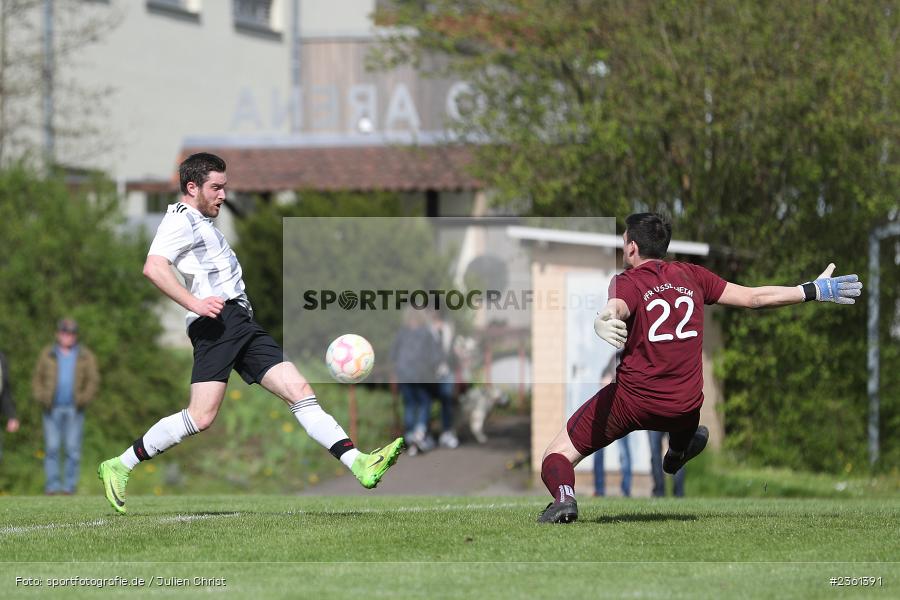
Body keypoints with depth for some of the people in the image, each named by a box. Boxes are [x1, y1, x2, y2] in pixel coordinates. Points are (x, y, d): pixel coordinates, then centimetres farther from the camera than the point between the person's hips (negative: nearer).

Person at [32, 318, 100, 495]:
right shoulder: (47, 355, 10)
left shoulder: (85, 356, 8)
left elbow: (93, 380, 6)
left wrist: (83, 398, -9)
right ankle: (52, 484, 0)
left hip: (74, 409, -1)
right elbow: (37, 379, 12)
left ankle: (70, 485, 1)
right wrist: (41, 397, -5)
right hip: (52, 409, 1)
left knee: (73, 448, -3)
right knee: (51, 447, -4)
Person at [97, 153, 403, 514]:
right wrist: (194, 304, -27)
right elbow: (153, 267, -19)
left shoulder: (202, 223, 29)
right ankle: (119, 467, -7)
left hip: (241, 322, 10)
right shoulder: (181, 219, -2)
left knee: (298, 390, -4)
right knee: (201, 417, -17)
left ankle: (359, 464, -14)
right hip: (217, 322, -10)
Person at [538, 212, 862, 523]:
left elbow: (616, 308, -30)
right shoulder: (690, 275, 9)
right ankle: (679, 447, 44)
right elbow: (753, 297, 12)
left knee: (557, 455, -2)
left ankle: (563, 496, -28)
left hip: (631, 400, -4)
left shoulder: (627, 282, -5)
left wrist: (604, 321, -54)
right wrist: (814, 290, 23)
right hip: (685, 407, 4)